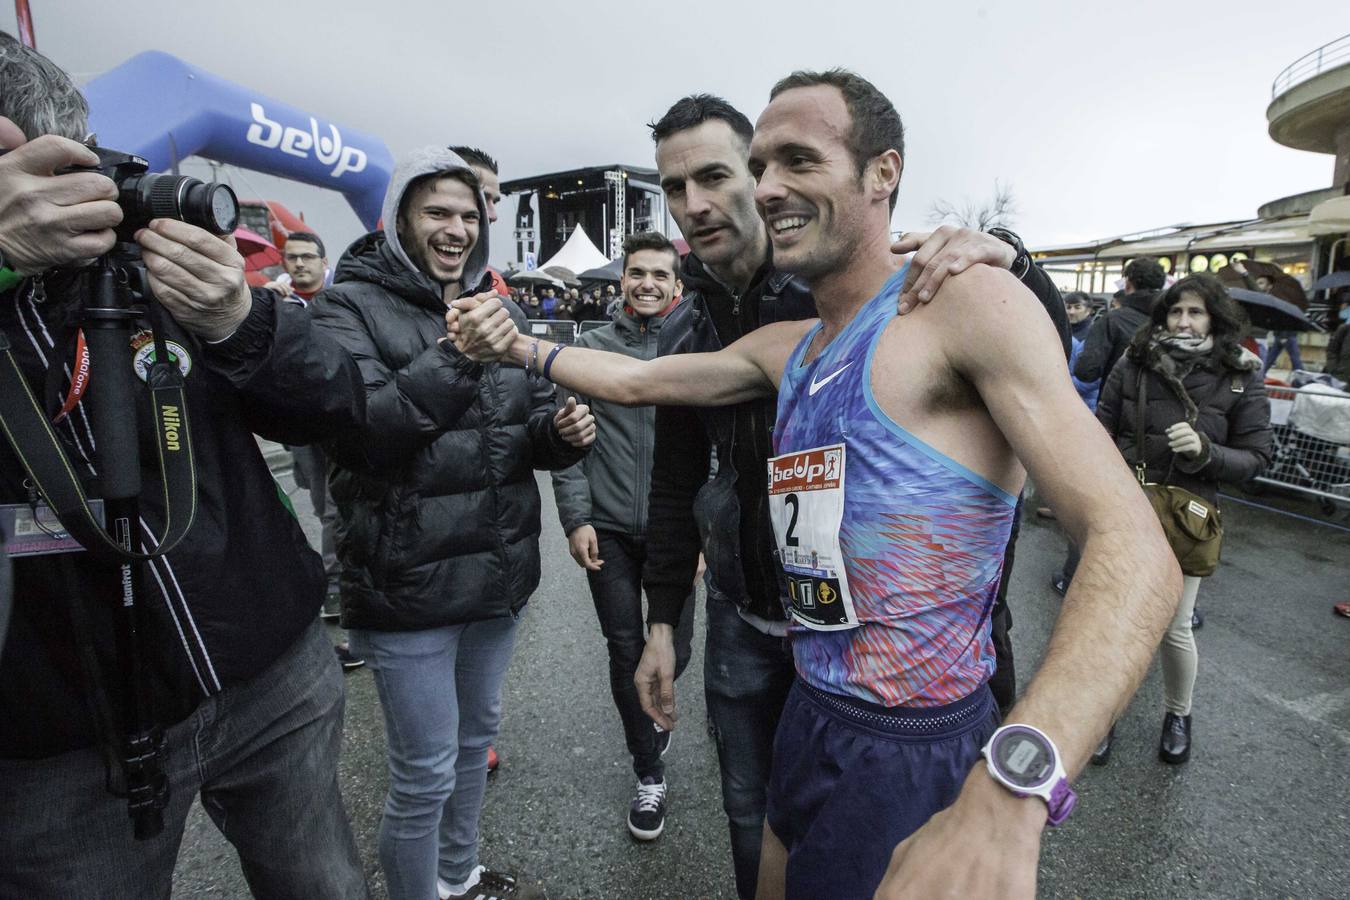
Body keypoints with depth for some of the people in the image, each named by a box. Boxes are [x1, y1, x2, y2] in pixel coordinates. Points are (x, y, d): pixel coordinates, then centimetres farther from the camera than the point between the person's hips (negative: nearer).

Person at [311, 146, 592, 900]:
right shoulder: (353, 306, -7)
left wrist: (562, 430, -10)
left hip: (501, 571, 6)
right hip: (408, 583, -6)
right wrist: (451, 357, -31)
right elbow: (350, 432, -22)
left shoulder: (498, 308, 9)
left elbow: (532, 427, 12)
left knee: (477, 737, 23)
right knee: (426, 771, 7)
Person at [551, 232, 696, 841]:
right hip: (607, 529, 0)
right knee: (625, 651, 8)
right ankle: (649, 775, 28)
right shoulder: (590, 347, 2)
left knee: (674, 648, 9)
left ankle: (652, 713, 45)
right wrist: (576, 517, -7)